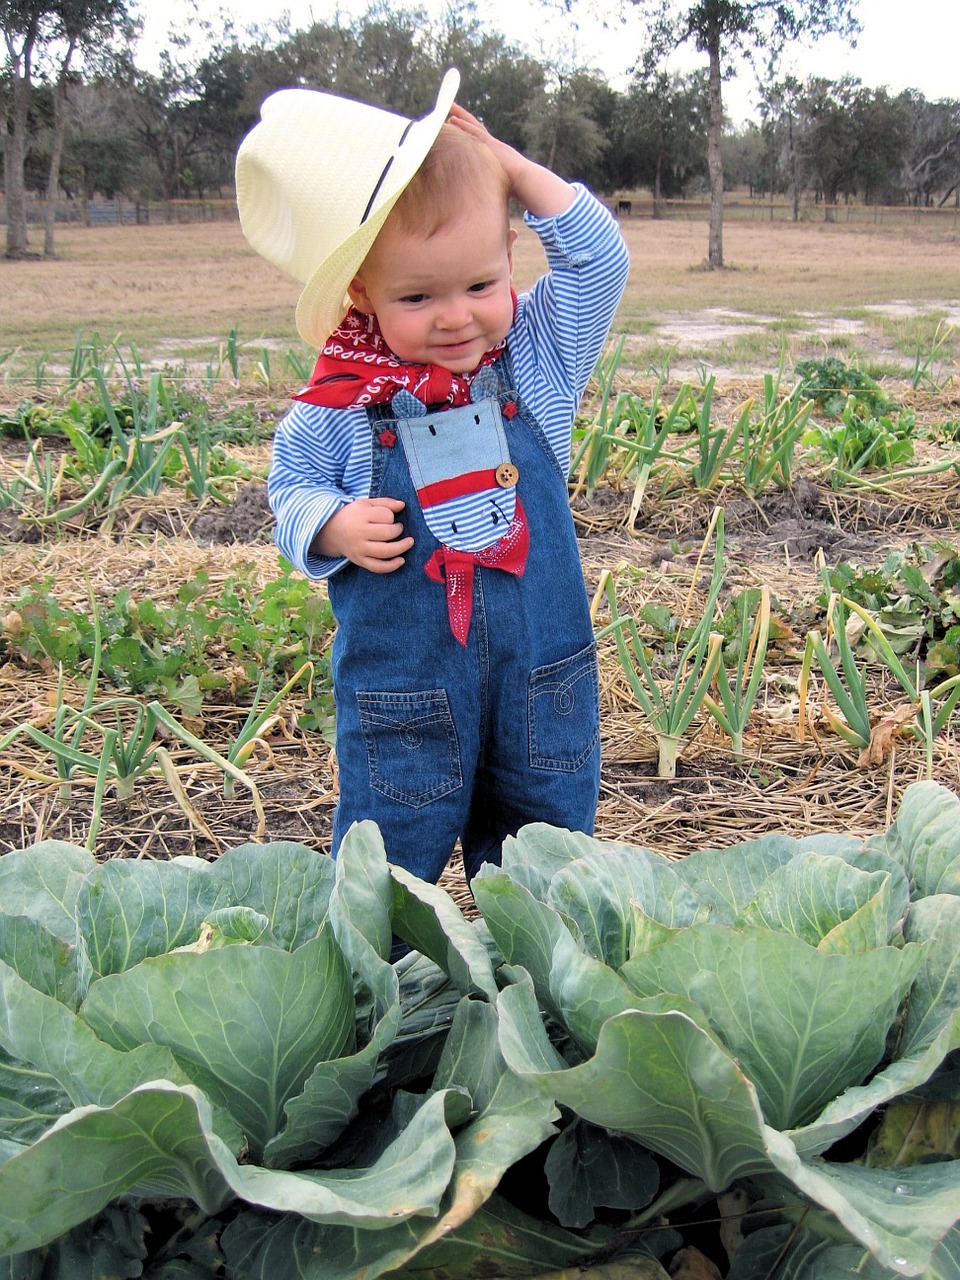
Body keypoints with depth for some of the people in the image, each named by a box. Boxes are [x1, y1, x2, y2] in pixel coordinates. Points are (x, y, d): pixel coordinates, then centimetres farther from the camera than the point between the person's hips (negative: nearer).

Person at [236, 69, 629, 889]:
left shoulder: (536, 361, -3)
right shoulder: (339, 406, -9)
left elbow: (598, 259, -3)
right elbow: (292, 486, 4)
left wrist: (507, 163, -9)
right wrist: (334, 527, -19)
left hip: (541, 670, 3)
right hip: (400, 681, -2)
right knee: (389, 860, 9)